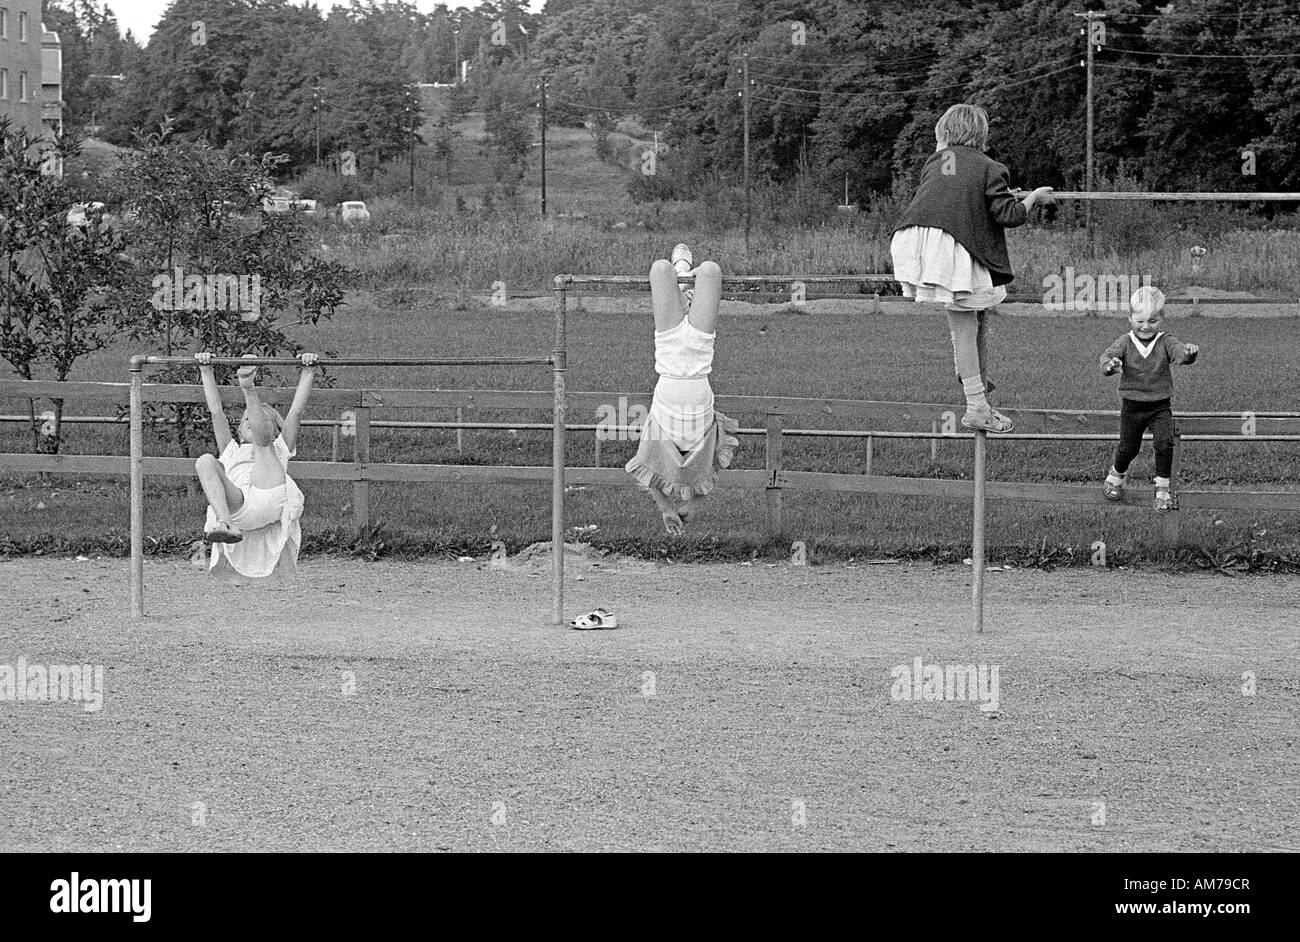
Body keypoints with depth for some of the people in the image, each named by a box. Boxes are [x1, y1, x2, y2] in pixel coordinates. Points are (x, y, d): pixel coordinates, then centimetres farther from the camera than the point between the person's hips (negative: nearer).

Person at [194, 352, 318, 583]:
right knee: (206, 461, -27)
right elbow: (217, 412, 36)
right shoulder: (232, 451, 44)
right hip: (236, 503, 1)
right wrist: (207, 373, 32)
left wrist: (308, 373, 25)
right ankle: (224, 524, -47)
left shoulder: (279, 449, 40)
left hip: (272, 501, -1)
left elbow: (296, 411, 31)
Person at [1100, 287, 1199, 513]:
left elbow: (1179, 352, -23)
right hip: (1132, 406, 1)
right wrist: (1110, 364, -42)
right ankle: (1115, 476, 41)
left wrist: (1189, 352, -48)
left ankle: (1163, 490, -3)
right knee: (1128, 448, 10)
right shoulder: (1125, 343, -4)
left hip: (1160, 407, -1)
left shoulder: (1165, 342, -6)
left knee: (1165, 443, -17)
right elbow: (1108, 355, -17)